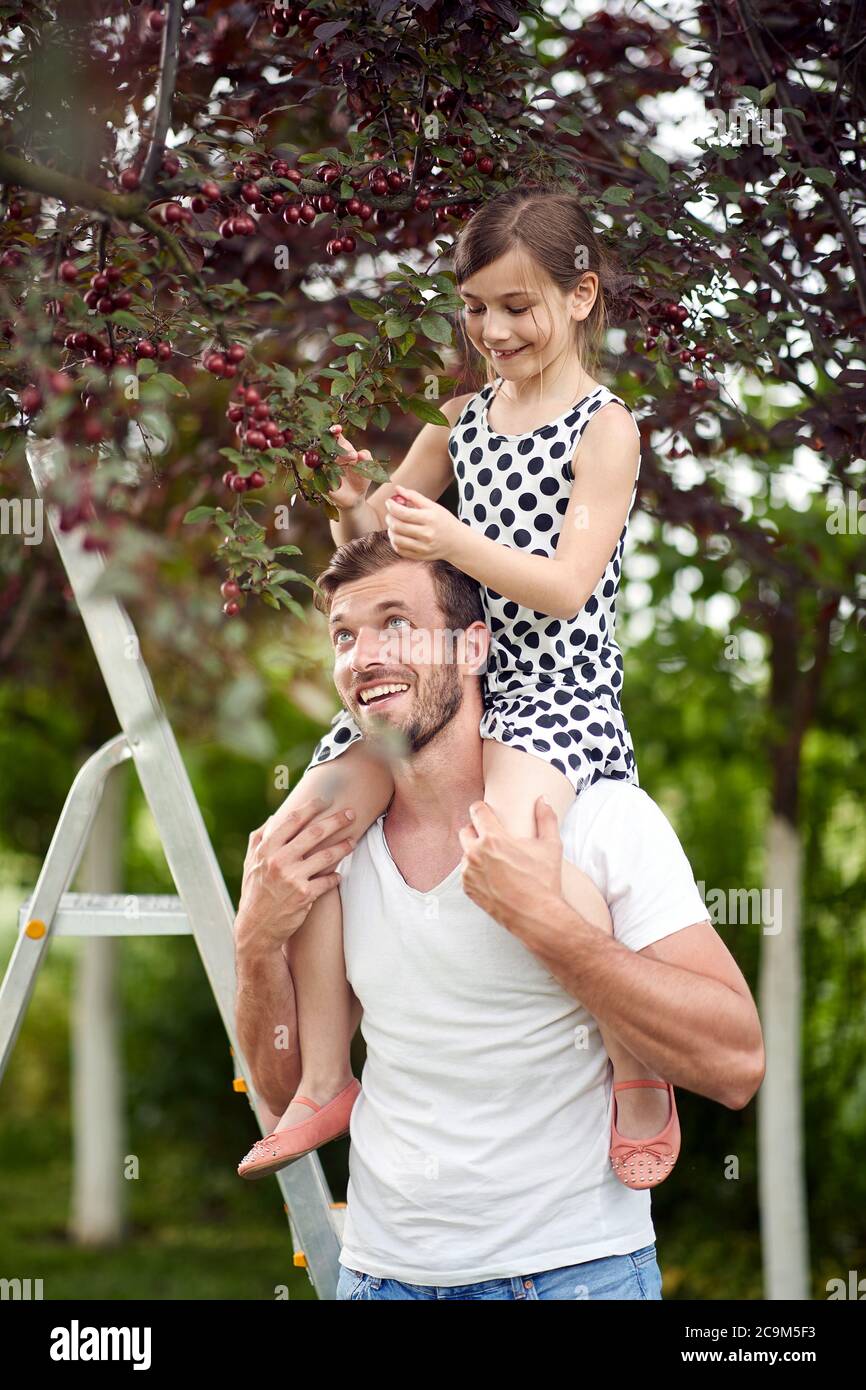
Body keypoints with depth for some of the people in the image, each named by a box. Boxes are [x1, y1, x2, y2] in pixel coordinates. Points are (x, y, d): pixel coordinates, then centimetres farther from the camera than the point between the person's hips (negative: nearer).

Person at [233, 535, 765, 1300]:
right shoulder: (331, 849, 3)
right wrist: (259, 943, -7)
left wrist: (543, 919, -24)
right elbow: (289, 1094, 9)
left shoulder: (603, 815, -11)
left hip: (574, 1268, -4)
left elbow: (735, 1066, -18)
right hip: (381, 1268, 4)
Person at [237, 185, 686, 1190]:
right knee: (303, 823, -13)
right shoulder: (463, 419, 14)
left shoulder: (604, 427, -4)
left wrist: (454, 541, -30)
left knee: (508, 836, -36)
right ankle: (324, 1081, -2)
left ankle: (638, 1073, -18)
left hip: (557, 689, -7)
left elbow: (565, 585, -15)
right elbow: (380, 536, 22)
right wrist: (357, 510, -3)